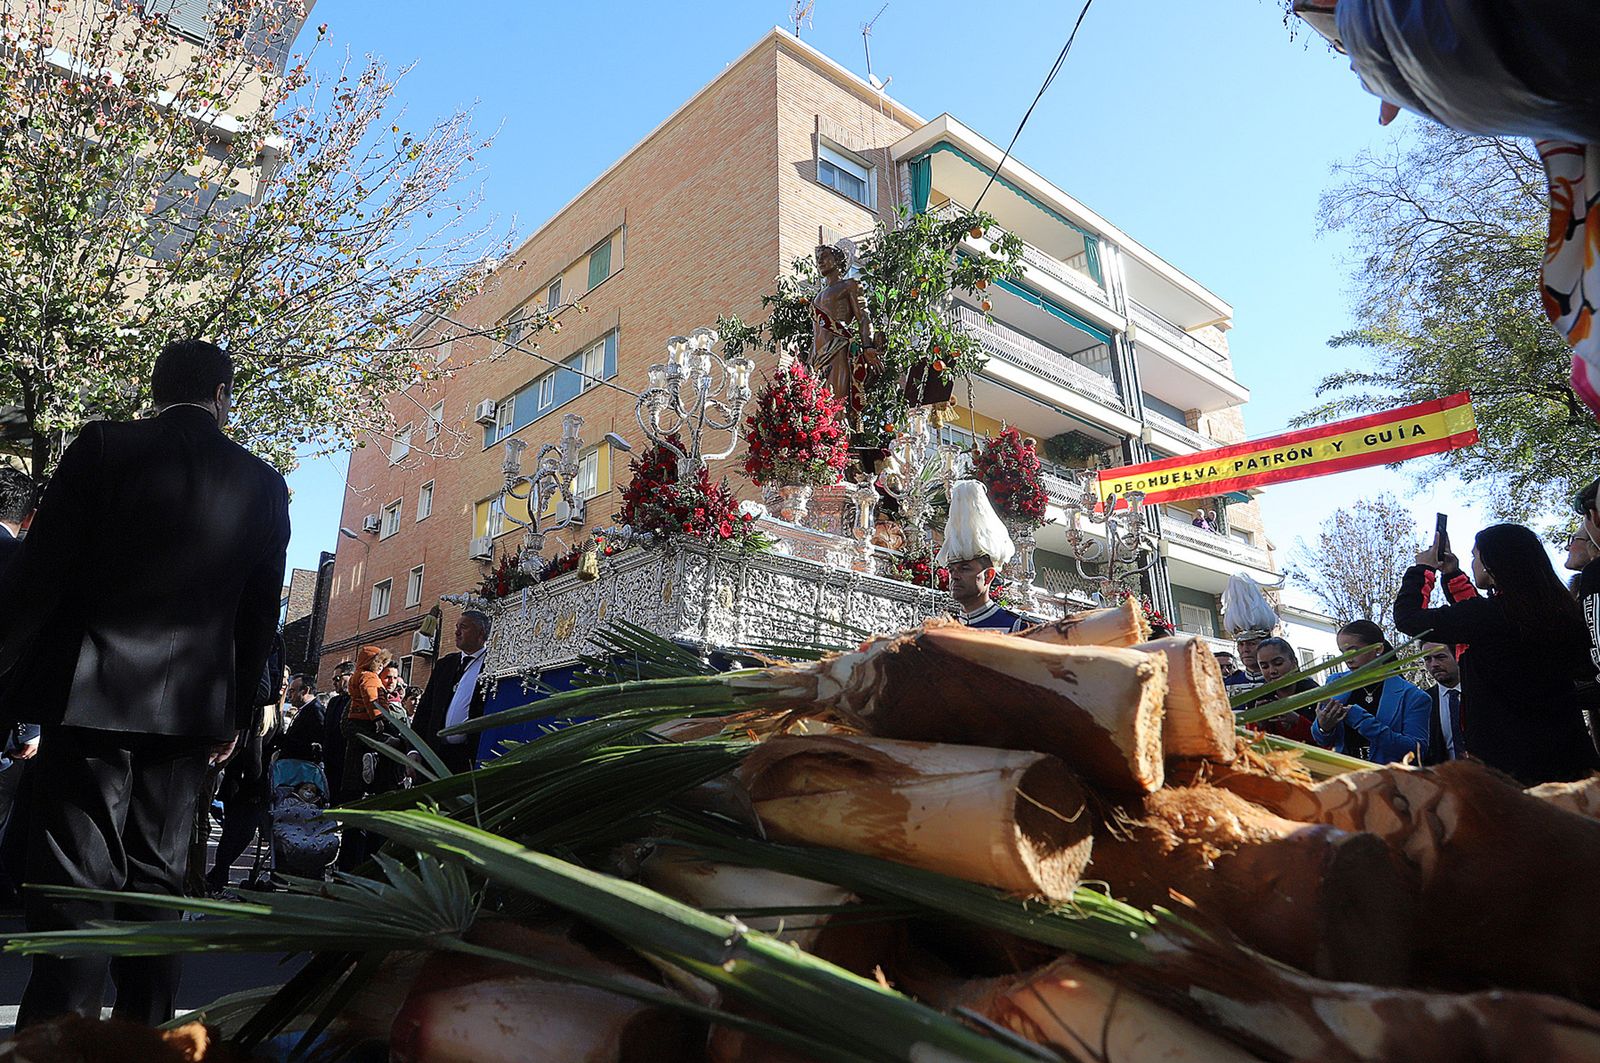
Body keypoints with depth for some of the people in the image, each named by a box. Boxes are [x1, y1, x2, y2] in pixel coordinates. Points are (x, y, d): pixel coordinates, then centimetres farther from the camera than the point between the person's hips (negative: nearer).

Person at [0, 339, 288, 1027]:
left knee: (77, 880, 2)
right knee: (157, 879, 13)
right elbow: (261, 612, 7)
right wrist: (235, 711, 15)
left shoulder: (104, 447, -3)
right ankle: (146, 1036, 21)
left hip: (91, 693, -2)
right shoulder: (263, 483, 4)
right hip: (190, 705, 3)